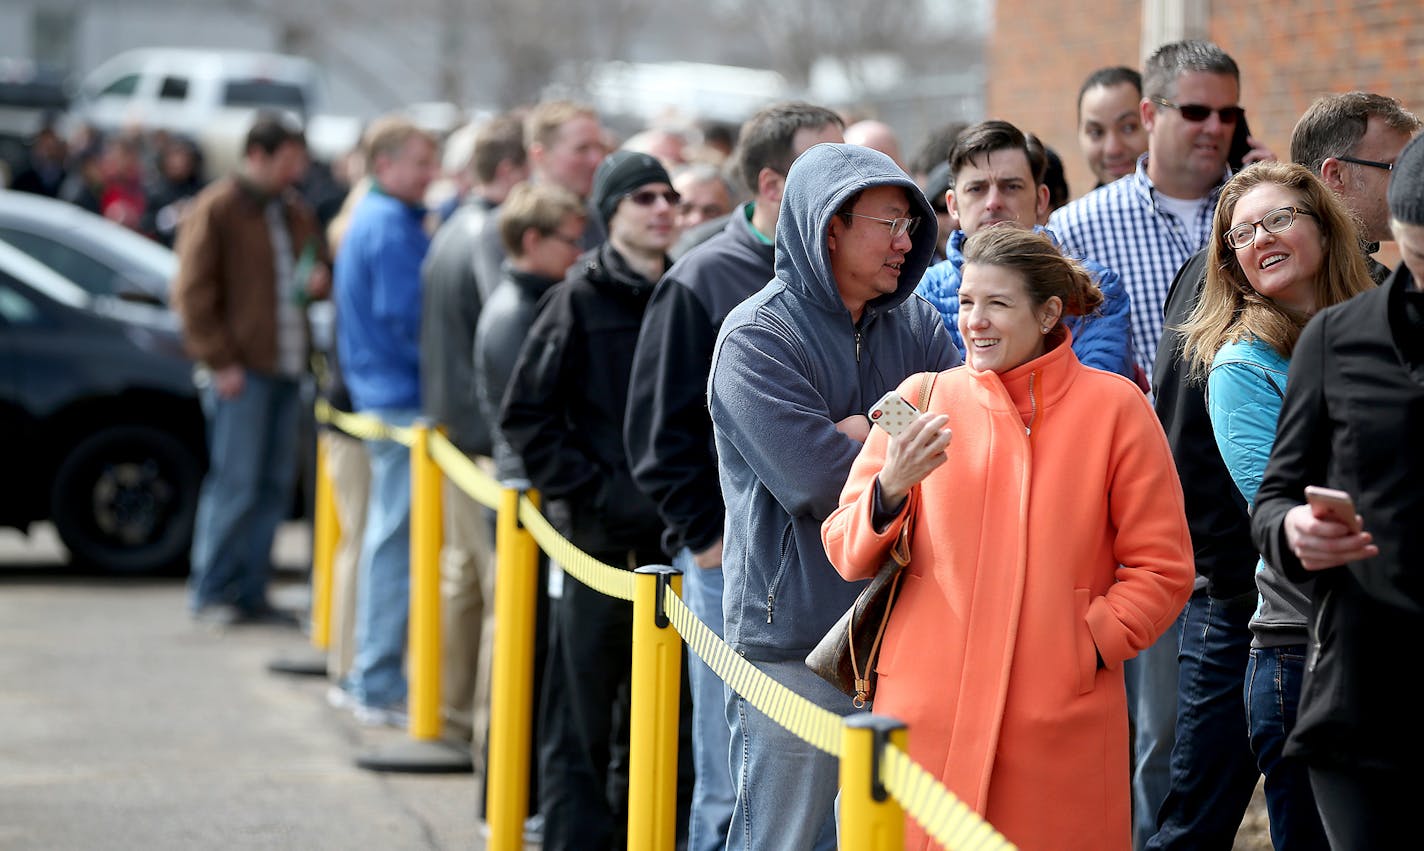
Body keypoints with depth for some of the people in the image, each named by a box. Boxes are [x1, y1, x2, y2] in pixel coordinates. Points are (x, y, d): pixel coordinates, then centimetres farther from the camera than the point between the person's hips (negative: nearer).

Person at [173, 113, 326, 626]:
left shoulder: (296, 214, 16)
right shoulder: (217, 209, -4)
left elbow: (316, 267, 30)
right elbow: (193, 291, -6)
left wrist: (319, 282, 4)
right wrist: (220, 361, -11)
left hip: (286, 366, 7)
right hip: (240, 369, -7)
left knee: (274, 486, 7)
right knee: (236, 483, -6)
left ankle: (249, 590, 14)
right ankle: (210, 592, 3)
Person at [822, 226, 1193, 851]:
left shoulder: (1114, 407, 3)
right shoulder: (923, 399, 7)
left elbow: (1162, 569, 4)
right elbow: (847, 556, 4)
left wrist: (1090, 645, -8)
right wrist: (890, 488, -14)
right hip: (927, 716, 1)